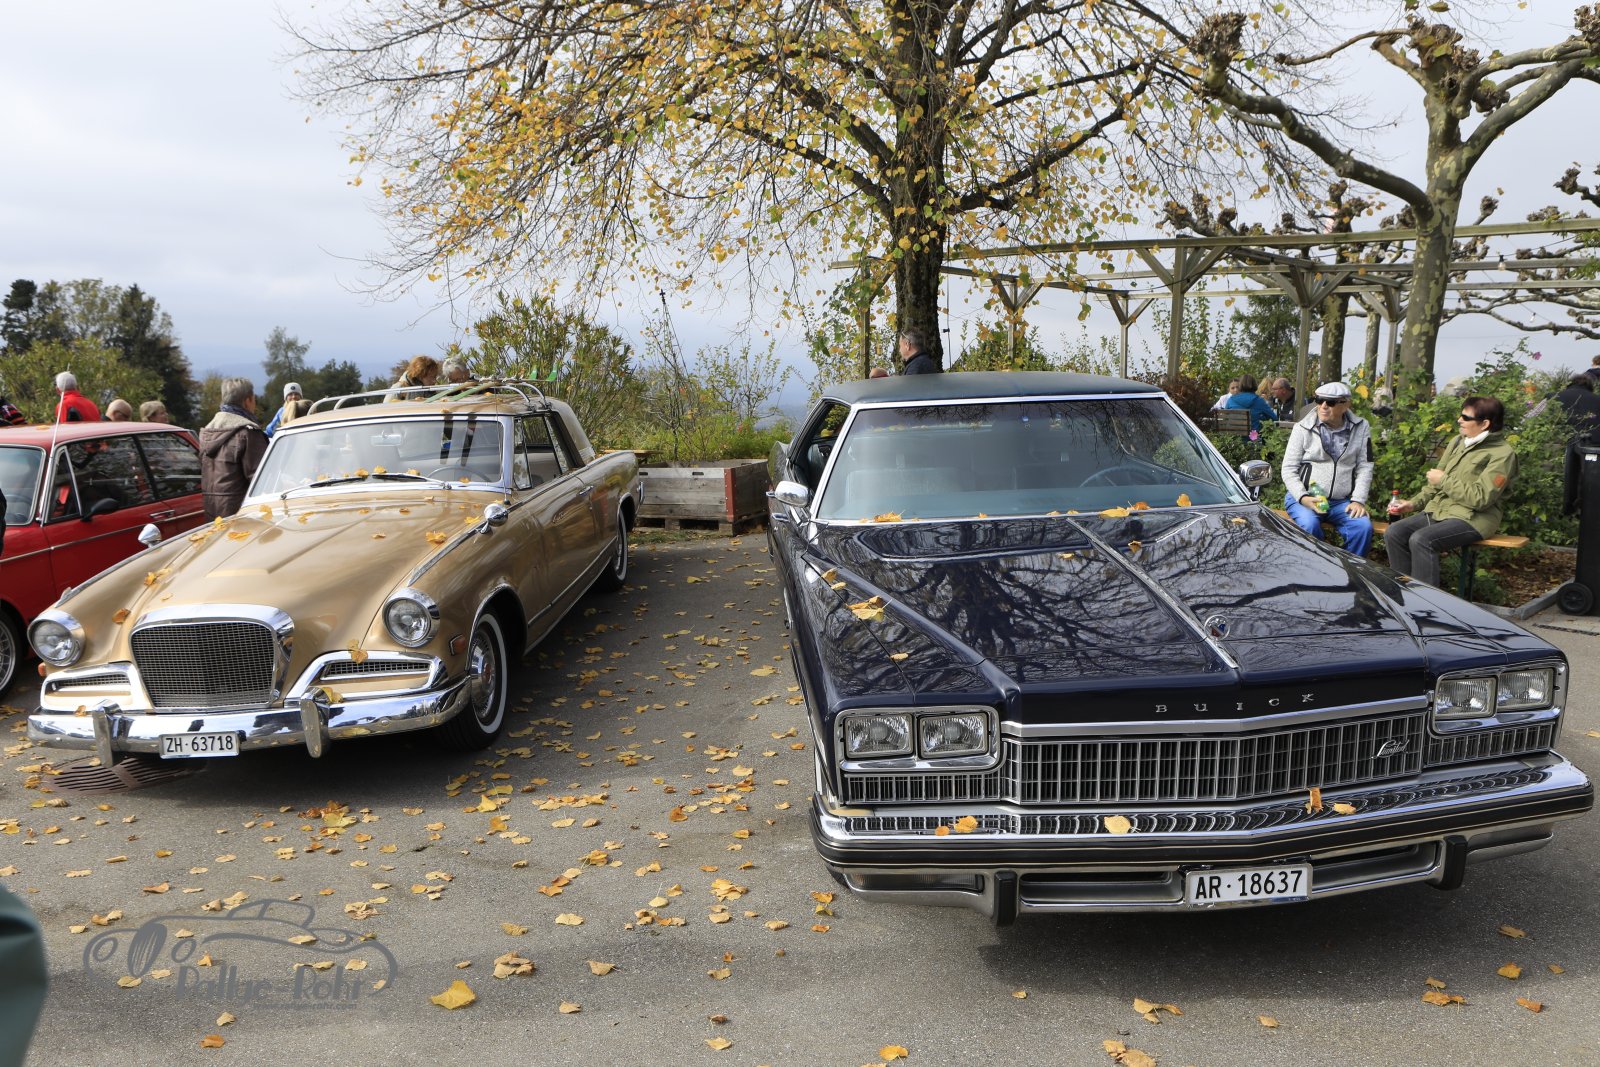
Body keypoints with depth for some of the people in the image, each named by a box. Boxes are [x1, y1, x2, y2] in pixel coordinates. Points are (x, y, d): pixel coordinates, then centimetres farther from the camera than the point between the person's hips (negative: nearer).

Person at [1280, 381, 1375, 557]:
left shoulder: (1361, 428, 7)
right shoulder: (1303, 428, 1)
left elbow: (1364, 468, 6)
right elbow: (1289, 469, -1)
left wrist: (1358, 500, -7)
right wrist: (1302, 497, -15)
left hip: (1342, 501, 2)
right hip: (1304, 497, -2)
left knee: (1364, 527, -24)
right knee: (1309, 526, -32)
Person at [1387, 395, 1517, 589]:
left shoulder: (1502, 454, -10)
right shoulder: (1458, 442, 14)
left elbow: (1480, 498, -19)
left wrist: (1444, 480, -12)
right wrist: (1414, 503, 7)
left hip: (1472, 519, -8)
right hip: (1439, 510, 8)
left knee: (1421, 540, -31)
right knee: (1394, 533, -13)